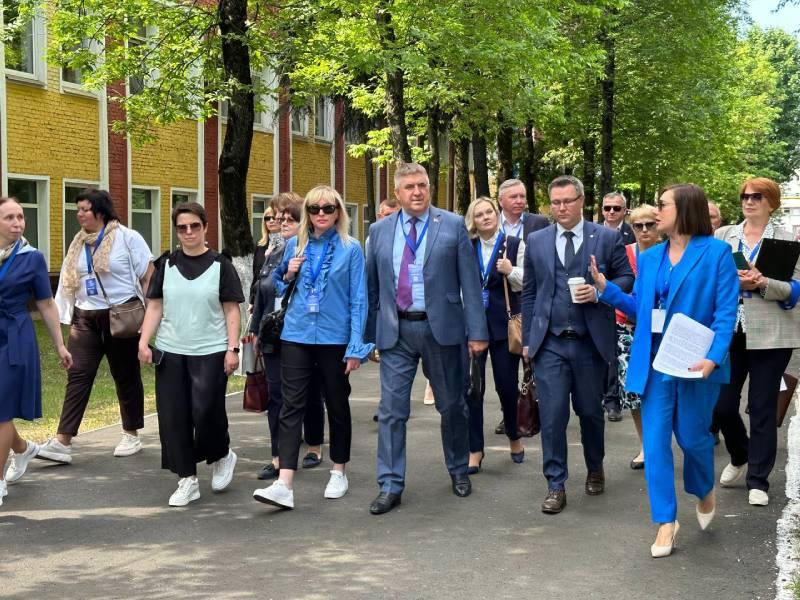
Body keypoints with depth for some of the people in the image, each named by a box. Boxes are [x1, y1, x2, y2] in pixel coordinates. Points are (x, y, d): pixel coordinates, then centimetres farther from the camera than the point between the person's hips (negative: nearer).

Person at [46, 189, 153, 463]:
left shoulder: (127, 238, -7)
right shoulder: (78, 243, 10)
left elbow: (148, 276, -7)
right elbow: (69, 284, 13)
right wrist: (71, 321, 9)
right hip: (86, 318, 5)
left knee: (126, 376, 7)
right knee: (77, 376, -5)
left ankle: (131, 435, 22)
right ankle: (62, 442, -9)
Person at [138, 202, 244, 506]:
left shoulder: (220, 265, 0)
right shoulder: (166, 264, 8)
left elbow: (231, 310, 0)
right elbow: (155, 307, 8)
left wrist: (233, 348, -8)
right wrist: (143, 342, -2)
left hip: (210, 352, -3)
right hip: (170, 352, 3)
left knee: (206, 412, -9)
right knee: (173, 416, 2)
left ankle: (222, 456, 23)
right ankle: (187, 480, 13)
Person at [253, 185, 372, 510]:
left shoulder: (350, 248, -3)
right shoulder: (295, 244, 6)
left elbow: (358, 299, -5)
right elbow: (280, 287, 18)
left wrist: (356, 346, -10)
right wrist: (288, 274, -5)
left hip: (335, 338, -2)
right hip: (296, 336, 2)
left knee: (337, 405, 11)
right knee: (291, 405, -5)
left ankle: (339, 472, 28)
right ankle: (284, 485, -11)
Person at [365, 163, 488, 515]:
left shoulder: (453, 226, -1)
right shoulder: (380, 231, 6)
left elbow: (469, 283, -3)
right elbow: (372, 285, 9)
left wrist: (477, 331, -8)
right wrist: (369, 333, 6)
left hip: (441, 328, -1)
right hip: (395, 331, 1)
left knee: (452, 406, 12)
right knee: (391, 410, -1)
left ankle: (458, 470, 32)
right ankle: (390, 486, 7)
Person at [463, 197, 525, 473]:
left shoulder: (514, 244, 1)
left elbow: (524, 284, -2)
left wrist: (511, 271, -21)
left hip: (503, 324, -1)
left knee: (507, 384, 4)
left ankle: (514, 437, 31)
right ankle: (475, 449, 10)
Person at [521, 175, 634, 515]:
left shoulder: (607, 238, 1)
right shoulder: (536, 241, 7)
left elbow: (627, 279, 3)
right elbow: (528, 293, 9)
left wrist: (600, 292, -16)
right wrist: (527, 339, 6)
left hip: (591, 343, -1)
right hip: (550, 344, 1)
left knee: (590, 411, 12)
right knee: (552, 415, -4)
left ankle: (595, 470, 36)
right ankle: (555, 486, 6)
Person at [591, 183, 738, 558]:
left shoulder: (716, 253, -6)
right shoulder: (648, 258, 9)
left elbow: (726, 312, -11)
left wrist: (714, 357, -22)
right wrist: (606, 288, -1)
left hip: (696, 364, -4)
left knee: (692, 437, 8)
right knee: (655, 442, 1)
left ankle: (704, 491, 40)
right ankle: (666, 521, 11)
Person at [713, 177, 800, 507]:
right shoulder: (723, 236, 9)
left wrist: (762, 283, -21)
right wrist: (732, 280, -15)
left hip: (769, 334, -2)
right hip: (728, 330, 3)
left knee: (763, 408, 2)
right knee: (722, 404, 3)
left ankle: (758, 480, 12)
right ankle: (739, 457, 32)